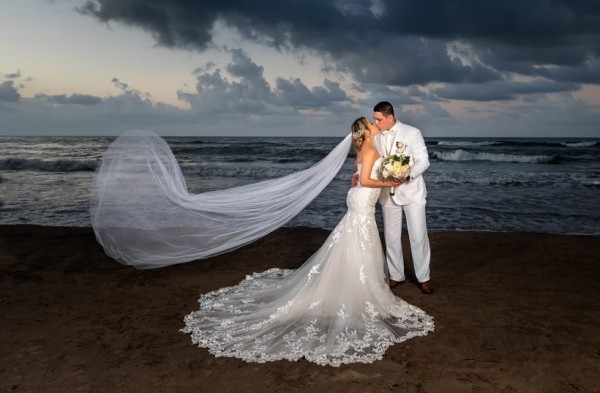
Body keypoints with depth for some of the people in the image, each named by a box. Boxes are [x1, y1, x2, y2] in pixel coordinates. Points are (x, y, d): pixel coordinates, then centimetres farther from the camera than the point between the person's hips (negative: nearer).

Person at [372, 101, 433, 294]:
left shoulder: (412, 133, -11)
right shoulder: (376, 136, 0)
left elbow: (423, 161, -12)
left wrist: (407, 175, -29)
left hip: (411, 191, -3)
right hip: (388, 193, 4)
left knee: (418, 237, 2)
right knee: (391, 237, 10)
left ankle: (423, 278, 18)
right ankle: (396, 275, 26)